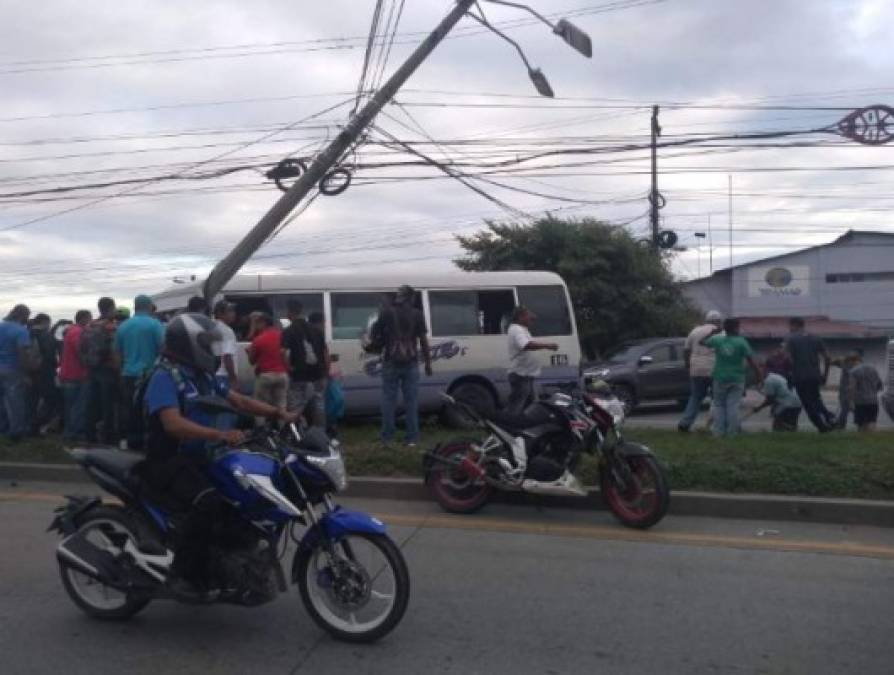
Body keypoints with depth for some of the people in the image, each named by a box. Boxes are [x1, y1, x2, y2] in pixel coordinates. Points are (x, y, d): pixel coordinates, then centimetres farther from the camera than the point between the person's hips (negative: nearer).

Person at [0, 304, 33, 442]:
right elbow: (24, 353, -25)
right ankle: (15, 432, 8)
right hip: (12, 371, -7)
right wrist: (26, 371, -16)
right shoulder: (21, 330, -18)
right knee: (15, 403, 2)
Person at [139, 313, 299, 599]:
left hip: (198, 459, 9)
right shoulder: (165, 377, -15)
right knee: (208, 501, -33)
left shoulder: (202, 376, 13)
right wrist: (219, 435, -40)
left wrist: (279, 413, -7)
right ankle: (181, 574, -22)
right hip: (168, 462, -9)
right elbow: (173, 424, -30)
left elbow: (239, 400, 8)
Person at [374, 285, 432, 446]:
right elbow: (424, 341, 1)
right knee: (411, 401, 6)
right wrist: (428, 363, 7)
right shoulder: (417, 314, 0)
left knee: (389, 400, 7)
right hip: (410, 363, 1)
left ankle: (387, 436, 10)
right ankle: (412, 437, 6)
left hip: (391, 362, 0)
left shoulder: (387, 312, -1)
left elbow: (376, 333, 4)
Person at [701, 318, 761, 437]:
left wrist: (713, 333, 28)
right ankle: (732, 432, 0)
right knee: (733, 405, 2)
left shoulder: (717, 340, -2)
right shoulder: (741, 342, -8)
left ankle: (718, 431, 5)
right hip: (737, 379, -2)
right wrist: (758, 375, -5)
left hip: (720, 378, 2)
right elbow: (751, 361, -11)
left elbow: (702, 341, 16)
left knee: (719, 405, 11)